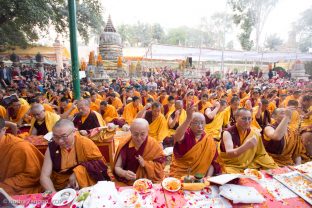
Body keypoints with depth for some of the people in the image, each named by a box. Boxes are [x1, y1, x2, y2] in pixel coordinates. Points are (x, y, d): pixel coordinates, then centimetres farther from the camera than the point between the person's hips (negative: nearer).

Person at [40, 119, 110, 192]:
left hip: (85, 189, -2)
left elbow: (101, 163, -9)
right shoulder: (52, 147, -4)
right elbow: (44, 176, -4)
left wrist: (77, 173, -18)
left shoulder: (85, 143, -13)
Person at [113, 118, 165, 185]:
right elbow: (117, 168, -4)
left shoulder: (154, 145, -10)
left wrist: (145, 164, -21)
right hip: (126, 183, 2)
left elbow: (160, 168, -5)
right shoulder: (125, 144, -9)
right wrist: (124, 173, -25)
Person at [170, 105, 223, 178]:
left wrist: (208, 177, -12)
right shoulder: (185, 134, -11)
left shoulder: (209, 140, 1)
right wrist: (188, 119, -45)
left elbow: (212, 163, 3)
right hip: (180, 174, -3)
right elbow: (177, 137, -35)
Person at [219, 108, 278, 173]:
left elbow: (261, 154, 9)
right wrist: (247, 145, -40)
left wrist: (276, 168, 1)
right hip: (231, 166, -5)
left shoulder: (255, 133, 0)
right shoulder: (228, 133, -15)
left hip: (249, 166, 6)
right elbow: (229, 154, -28)